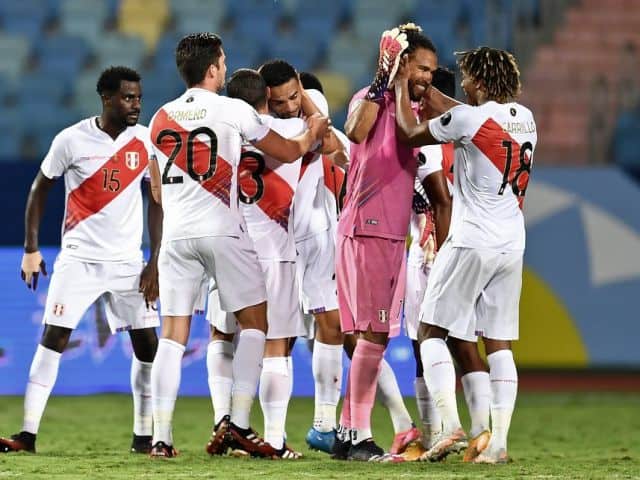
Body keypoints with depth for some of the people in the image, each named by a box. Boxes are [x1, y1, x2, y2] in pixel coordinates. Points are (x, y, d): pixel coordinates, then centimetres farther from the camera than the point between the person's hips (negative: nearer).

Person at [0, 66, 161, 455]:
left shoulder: (147, 141, -1)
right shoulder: (72, 140, -8)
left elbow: (158, 201, 5)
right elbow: (40, 189, 4)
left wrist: (156, 262, -1)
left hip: (128, 262, 3)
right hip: (78, 259, -2)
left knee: (147, 345, 0)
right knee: (53, 339, -10)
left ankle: (144, 436, 12)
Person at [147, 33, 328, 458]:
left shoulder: (161, 119, 12)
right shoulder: (233, 110, 0)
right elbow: (290, 152, 12)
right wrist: (314, 134, 33)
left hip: (176, 233, 4)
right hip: (222, 232, -4)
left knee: (173, 335, 4)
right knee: (254, 323, 7)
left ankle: (161, 436, -2)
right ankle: (239, 423, -3)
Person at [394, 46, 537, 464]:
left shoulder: (468, 119, -11)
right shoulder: (525, 118, 10)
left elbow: (410, 133, 4)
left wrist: (403, 87, 18)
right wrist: (424, 89, 34)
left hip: (471, 242, -6)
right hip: (512, 245, 6)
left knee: (432, 331, 3)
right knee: (499, 343, 7)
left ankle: (450, 422, -13)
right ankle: (499, 441, 1)